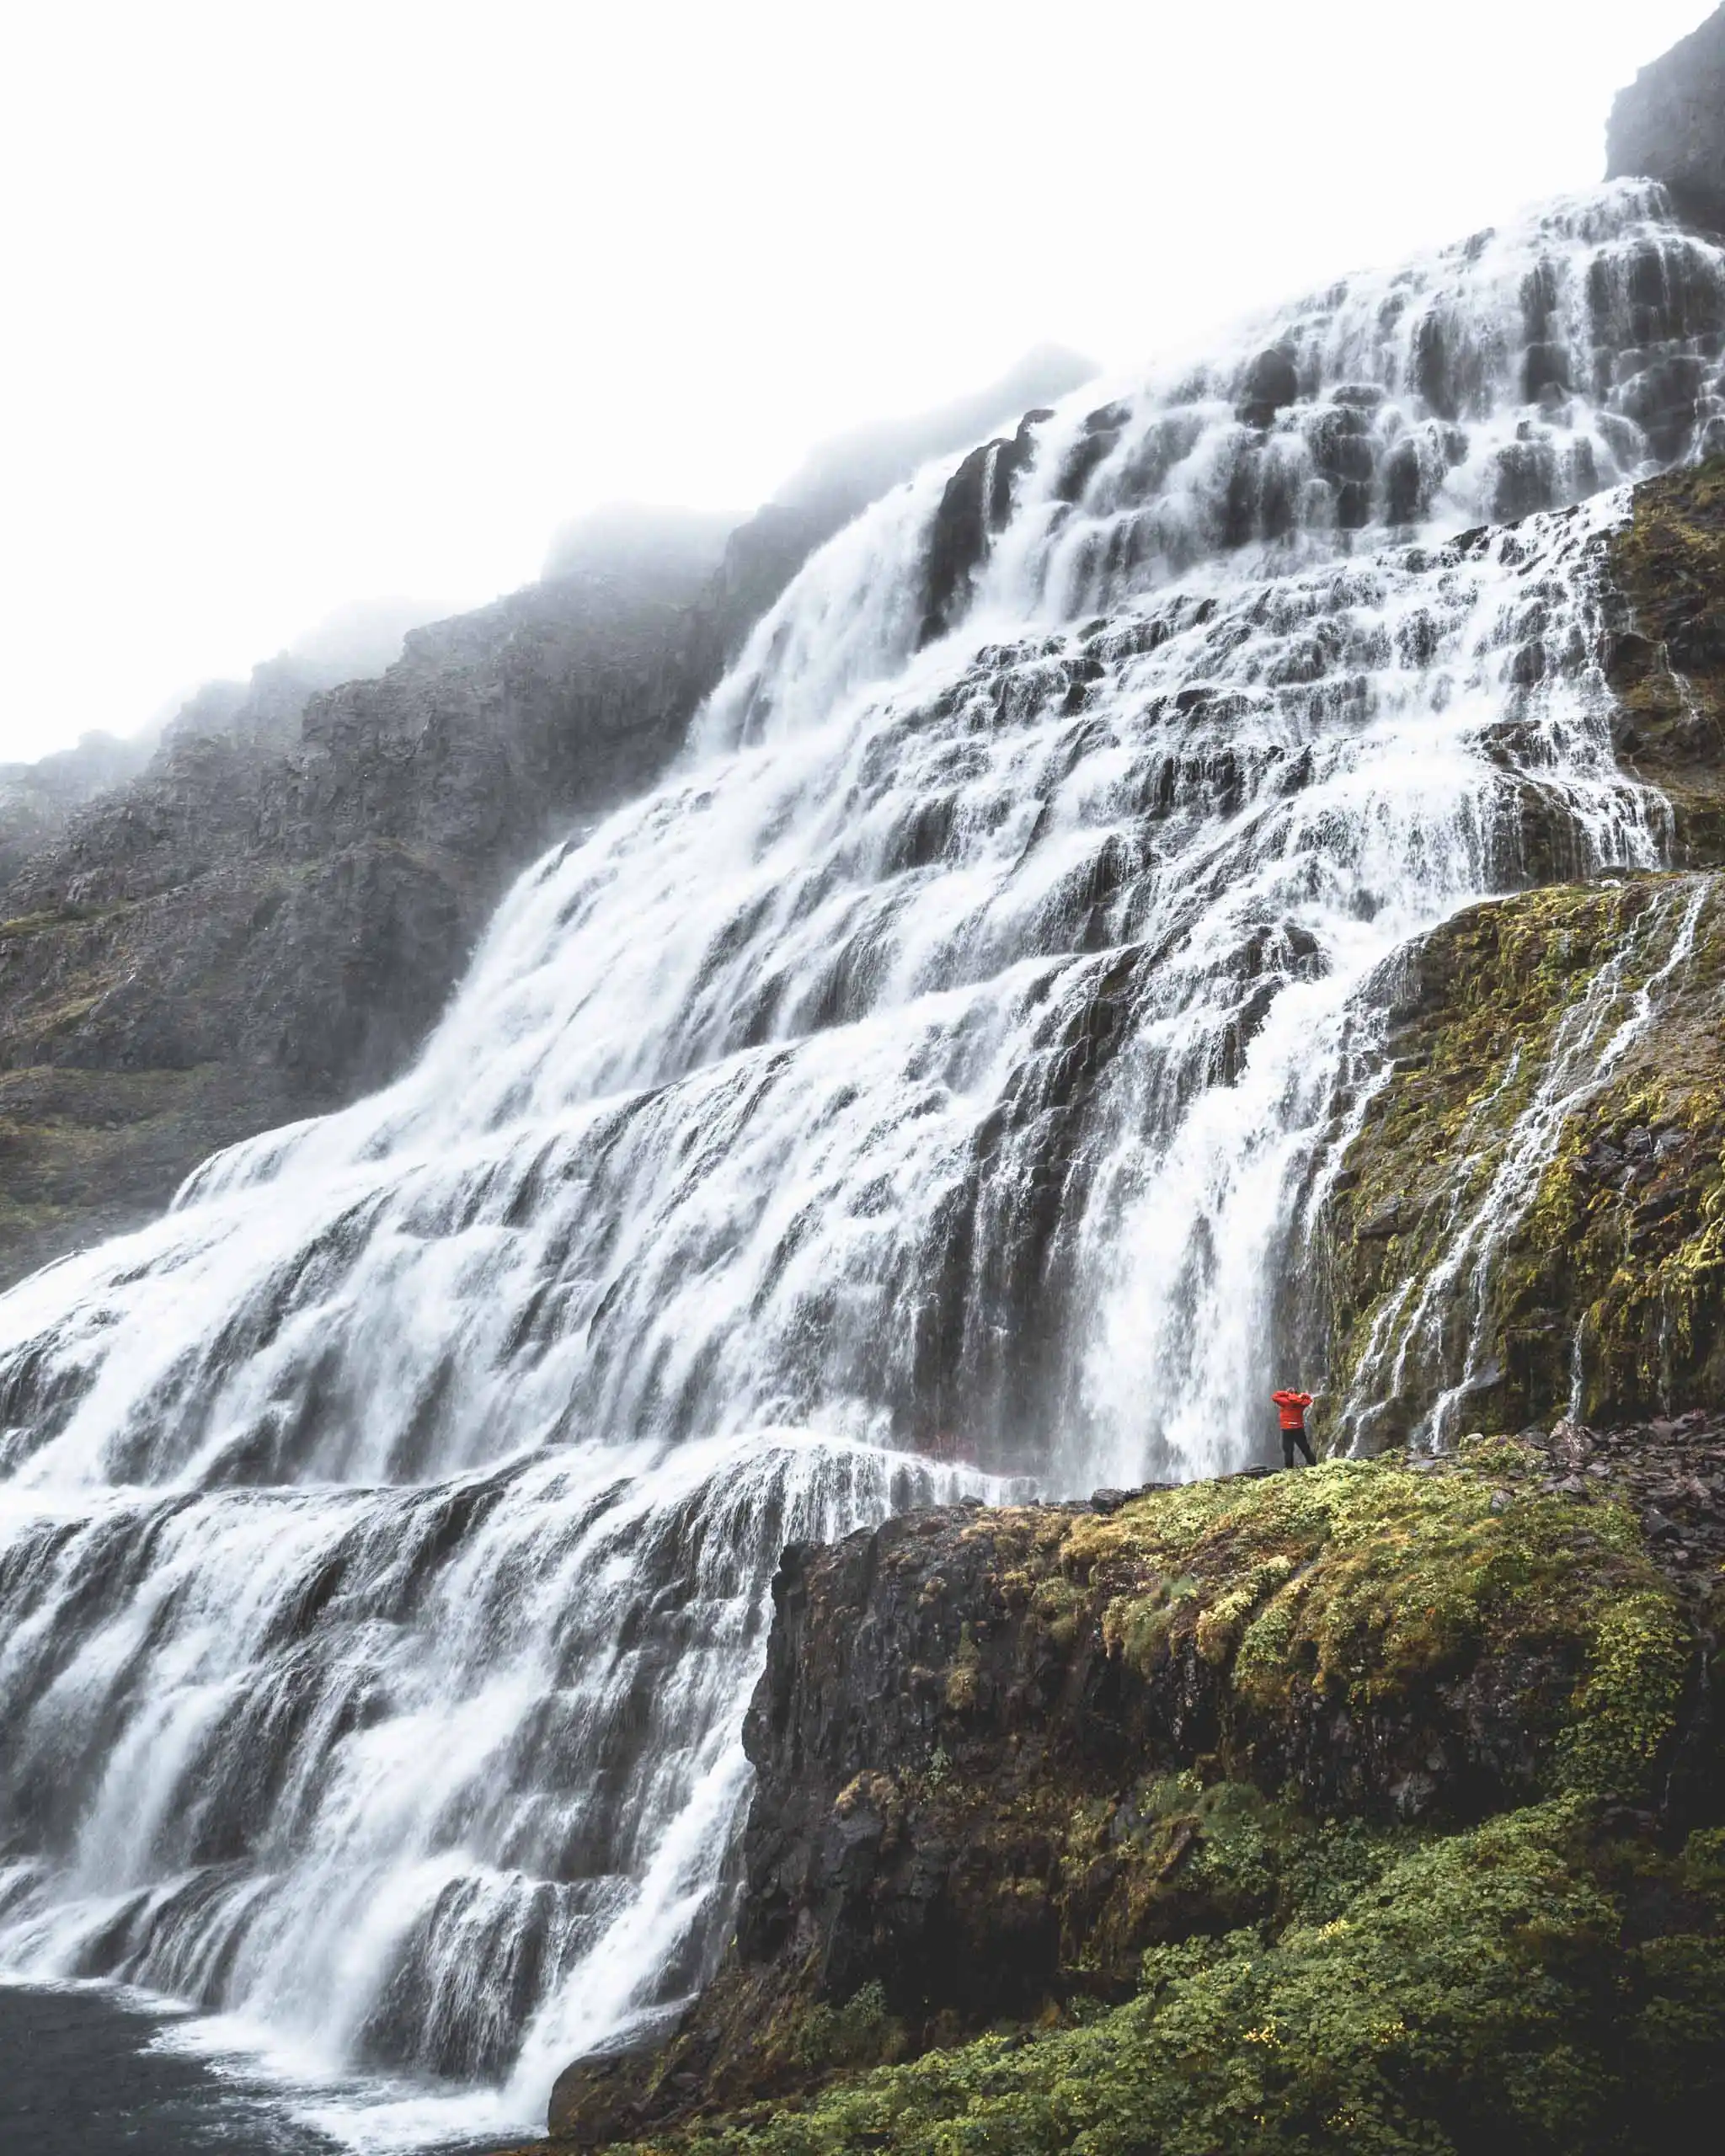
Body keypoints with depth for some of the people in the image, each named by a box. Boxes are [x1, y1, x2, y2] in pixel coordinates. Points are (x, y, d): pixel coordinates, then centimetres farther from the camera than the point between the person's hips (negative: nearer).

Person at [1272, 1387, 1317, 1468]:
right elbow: (1309, 1399, 21)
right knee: (1305, 1448, 13)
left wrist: (1285, 1394, -2)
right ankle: (1313, 1463, 16)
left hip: (1287, 1429, -4)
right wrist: (1301, 1395, 9)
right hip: (1299, 1429, 4)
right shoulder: (1300, 1402, 2)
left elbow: (1274, 1396, -3)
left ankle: (1288, 1467, -6)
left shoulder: (1285, 1401, -9)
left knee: (1288, 1449, -1)